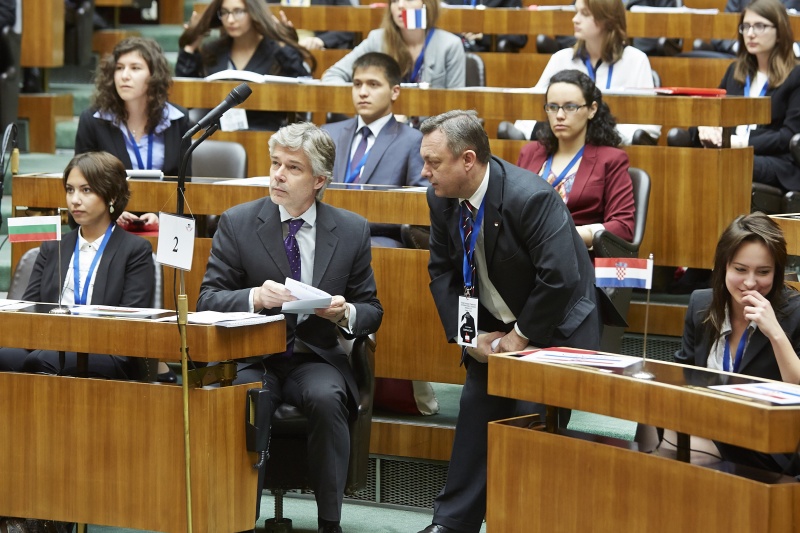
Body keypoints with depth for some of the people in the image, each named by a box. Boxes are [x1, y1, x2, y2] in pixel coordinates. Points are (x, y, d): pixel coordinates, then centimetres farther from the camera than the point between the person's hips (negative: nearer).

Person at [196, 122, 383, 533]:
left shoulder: (352, 230, 4)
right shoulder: (237, 223, 2)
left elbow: (372, 311, 10)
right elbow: (207, 300, -2)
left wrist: (345, 313, -15)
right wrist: (255, 297, -22)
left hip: (317, 359, 1)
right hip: (253, 359, -1)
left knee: (326, 398, -33)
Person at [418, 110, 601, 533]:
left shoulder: (531, 197, -30)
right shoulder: (441, 198, -7)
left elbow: (560, 278, -32)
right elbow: (442, 271, 3)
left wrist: (522, 336, -22)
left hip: (552, 329, -6)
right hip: (492, 328, 7)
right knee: (475, 415, 7)